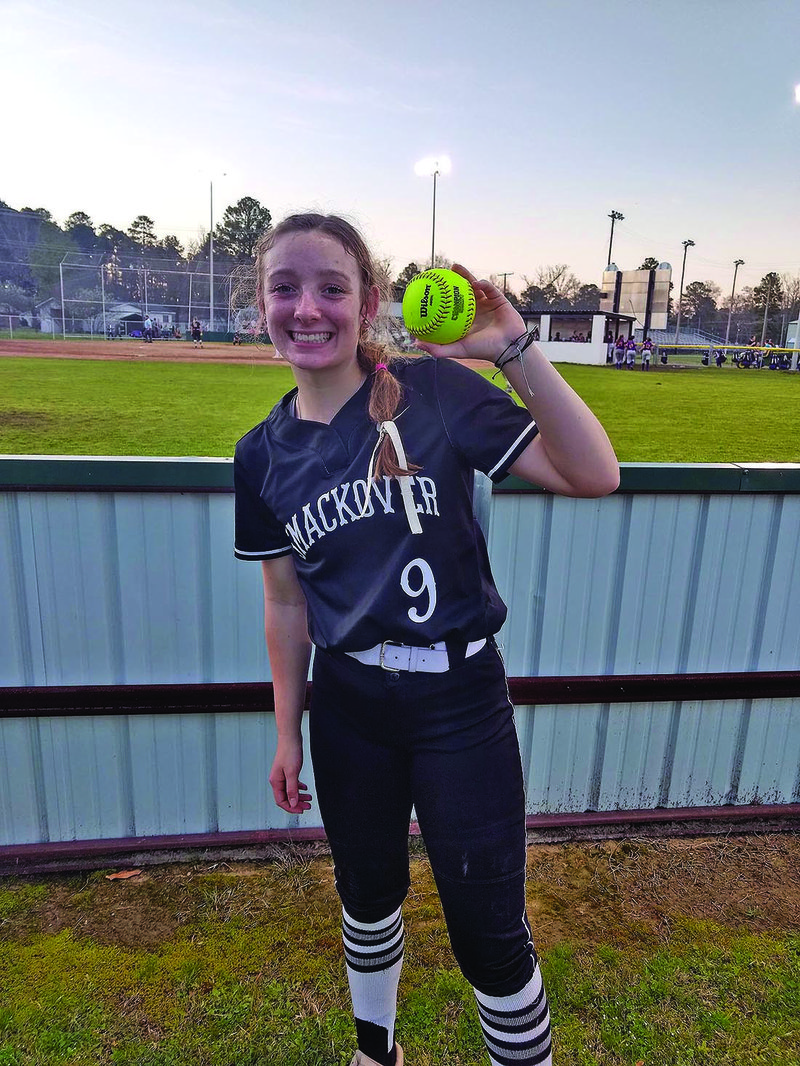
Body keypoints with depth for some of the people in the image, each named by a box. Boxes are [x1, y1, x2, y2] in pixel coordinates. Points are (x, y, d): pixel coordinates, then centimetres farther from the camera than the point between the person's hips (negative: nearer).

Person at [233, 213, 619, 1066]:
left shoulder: (437, 390, -11)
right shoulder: (264, 455, -1)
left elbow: (594, 476, -18)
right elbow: (286, 602, 6)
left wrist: (514, 348, -28)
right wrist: (288, 733, 11)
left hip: (459, 701, -3)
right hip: (347, 707, 4)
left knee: (488, 931, 5)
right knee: (367, 893, 25)